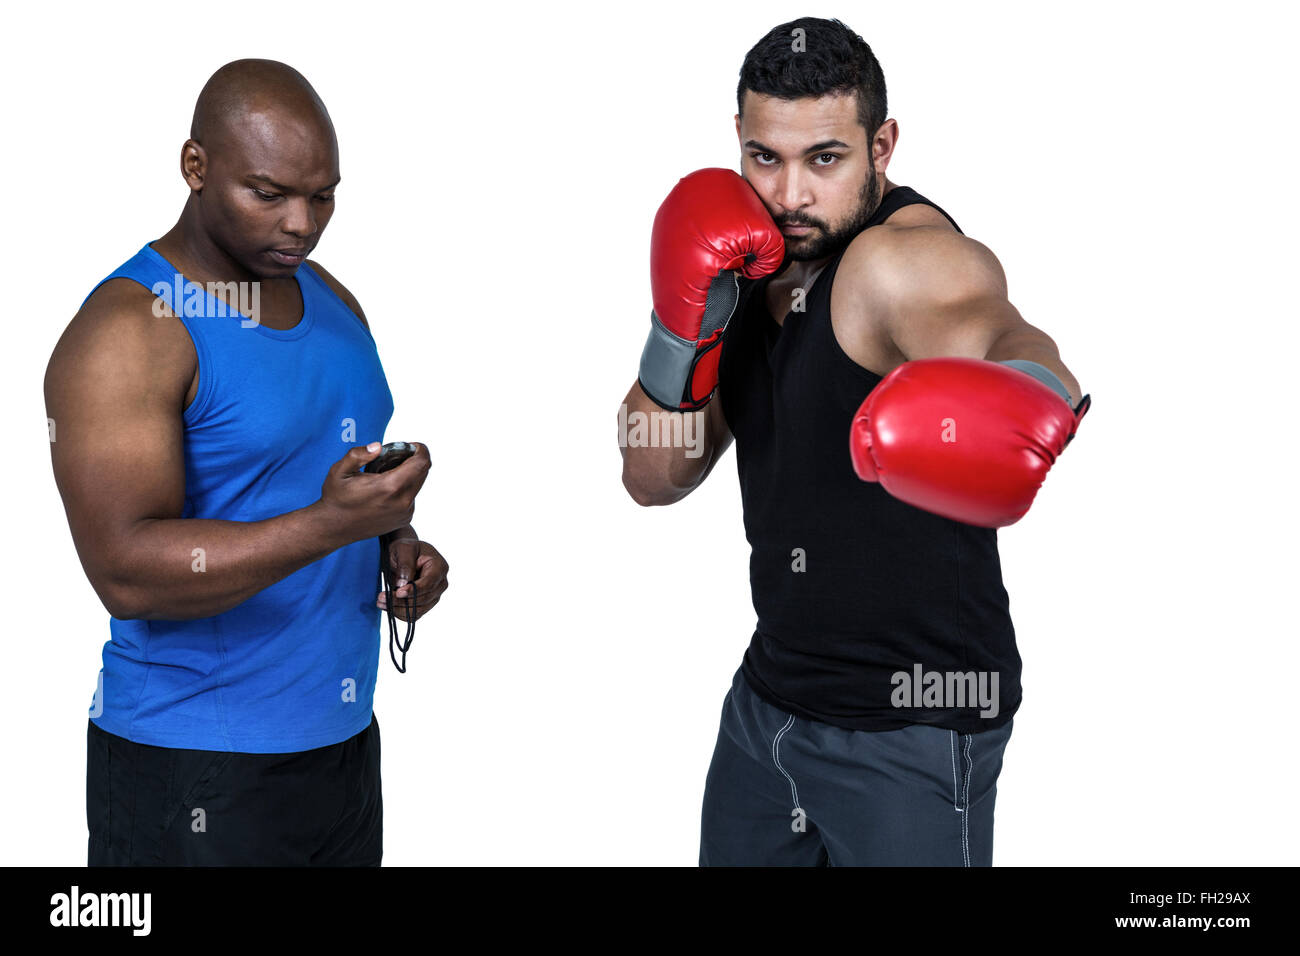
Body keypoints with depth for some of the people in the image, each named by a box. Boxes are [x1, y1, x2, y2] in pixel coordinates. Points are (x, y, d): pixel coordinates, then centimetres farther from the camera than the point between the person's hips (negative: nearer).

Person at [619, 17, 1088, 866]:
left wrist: (1028, 390, -66)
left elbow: (1000, 333, -43)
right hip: (770, 693, 7)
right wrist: (683, 328, -16)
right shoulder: (748, 263, 3)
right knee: (734, 851, 20)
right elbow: (653, 480, 1)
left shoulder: (907, 260, -20)